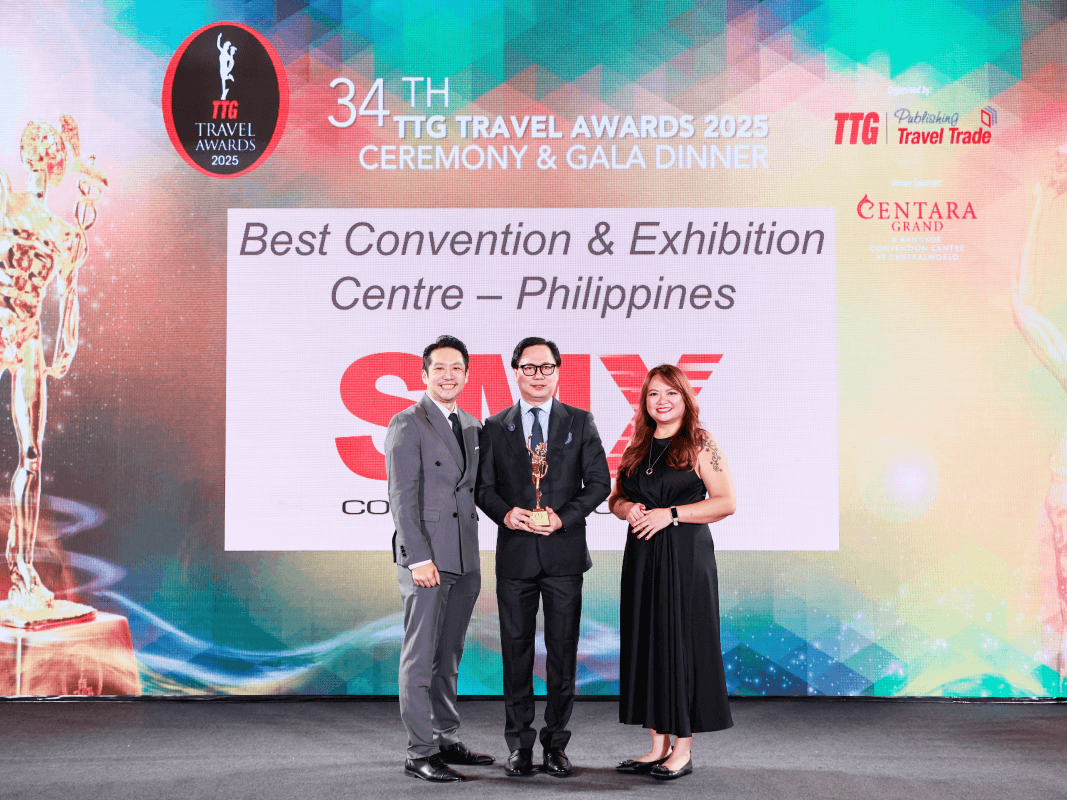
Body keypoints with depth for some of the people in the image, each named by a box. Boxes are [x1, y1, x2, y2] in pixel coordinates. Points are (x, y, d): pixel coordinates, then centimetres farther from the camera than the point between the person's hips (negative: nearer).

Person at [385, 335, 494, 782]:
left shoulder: (471, 426, 16)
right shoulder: (407, 424, -5)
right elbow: (401, 497, -11)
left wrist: (475, 560, 12)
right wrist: (418, 558, -17)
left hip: (463, 561, 7)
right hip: (425, 558, -7)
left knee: (449, 657, 13)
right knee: (420, 657, -3)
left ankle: (447, 741, 21)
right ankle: (420, 753, 1)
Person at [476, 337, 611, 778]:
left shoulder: (580, 422, 6)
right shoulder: (495, 427, 8)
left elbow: (599, 482, 3)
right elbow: (484, 486, 7)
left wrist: (564, 517, -11)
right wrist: (505, 514, -13)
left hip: (564, 552, 0)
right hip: (515, 555, 1)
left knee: (563, 651, 3)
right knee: (516, 649, 4)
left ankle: (556, 743, 13)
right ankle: (520, 744, 13)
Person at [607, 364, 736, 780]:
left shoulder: (700, 444, -3)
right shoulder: (636, 447, 13)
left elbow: (726, 502, -9)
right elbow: (615, 498, 19)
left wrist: (670, 514, -15)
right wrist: (627, 508, -4)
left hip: (685, 556, -6)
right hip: (642, 556, 6)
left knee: (682, 642, -3)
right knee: (646, 643, 6)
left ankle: (683, 749, 6)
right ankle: (659, 745, 15)